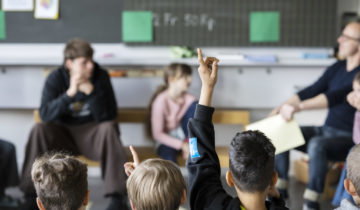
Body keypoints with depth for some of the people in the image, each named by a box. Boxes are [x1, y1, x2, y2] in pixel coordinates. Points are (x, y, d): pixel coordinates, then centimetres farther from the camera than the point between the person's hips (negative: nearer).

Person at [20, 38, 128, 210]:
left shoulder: (100, 76, -7)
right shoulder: (56, 78, -5)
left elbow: (108, 117, -14)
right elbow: (45, 115, -18)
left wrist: (91, 91, -28)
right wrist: (69, 93, -30)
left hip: (92, 134, -1)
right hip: (62, 136, 1)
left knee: (109, 128, -32)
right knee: (39, 130, -27)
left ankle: (118, 196, -31)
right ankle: (31, 195, -18)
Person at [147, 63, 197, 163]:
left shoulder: (188, 98, -10)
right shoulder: (161, 101, -21)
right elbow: (157, 134, -20)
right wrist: (182, 144, -27)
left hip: (182, 133, 5)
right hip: (167, 140, -5)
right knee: (168, 157, -40)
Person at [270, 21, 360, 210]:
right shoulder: (337, 68, 9)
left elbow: (336, 97, -29)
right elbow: (311, 90, 6)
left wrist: (298, 107, -38)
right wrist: (283, 107, -7)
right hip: (326, 130, 8)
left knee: (317, 144, -37)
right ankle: (279, 191, -1)